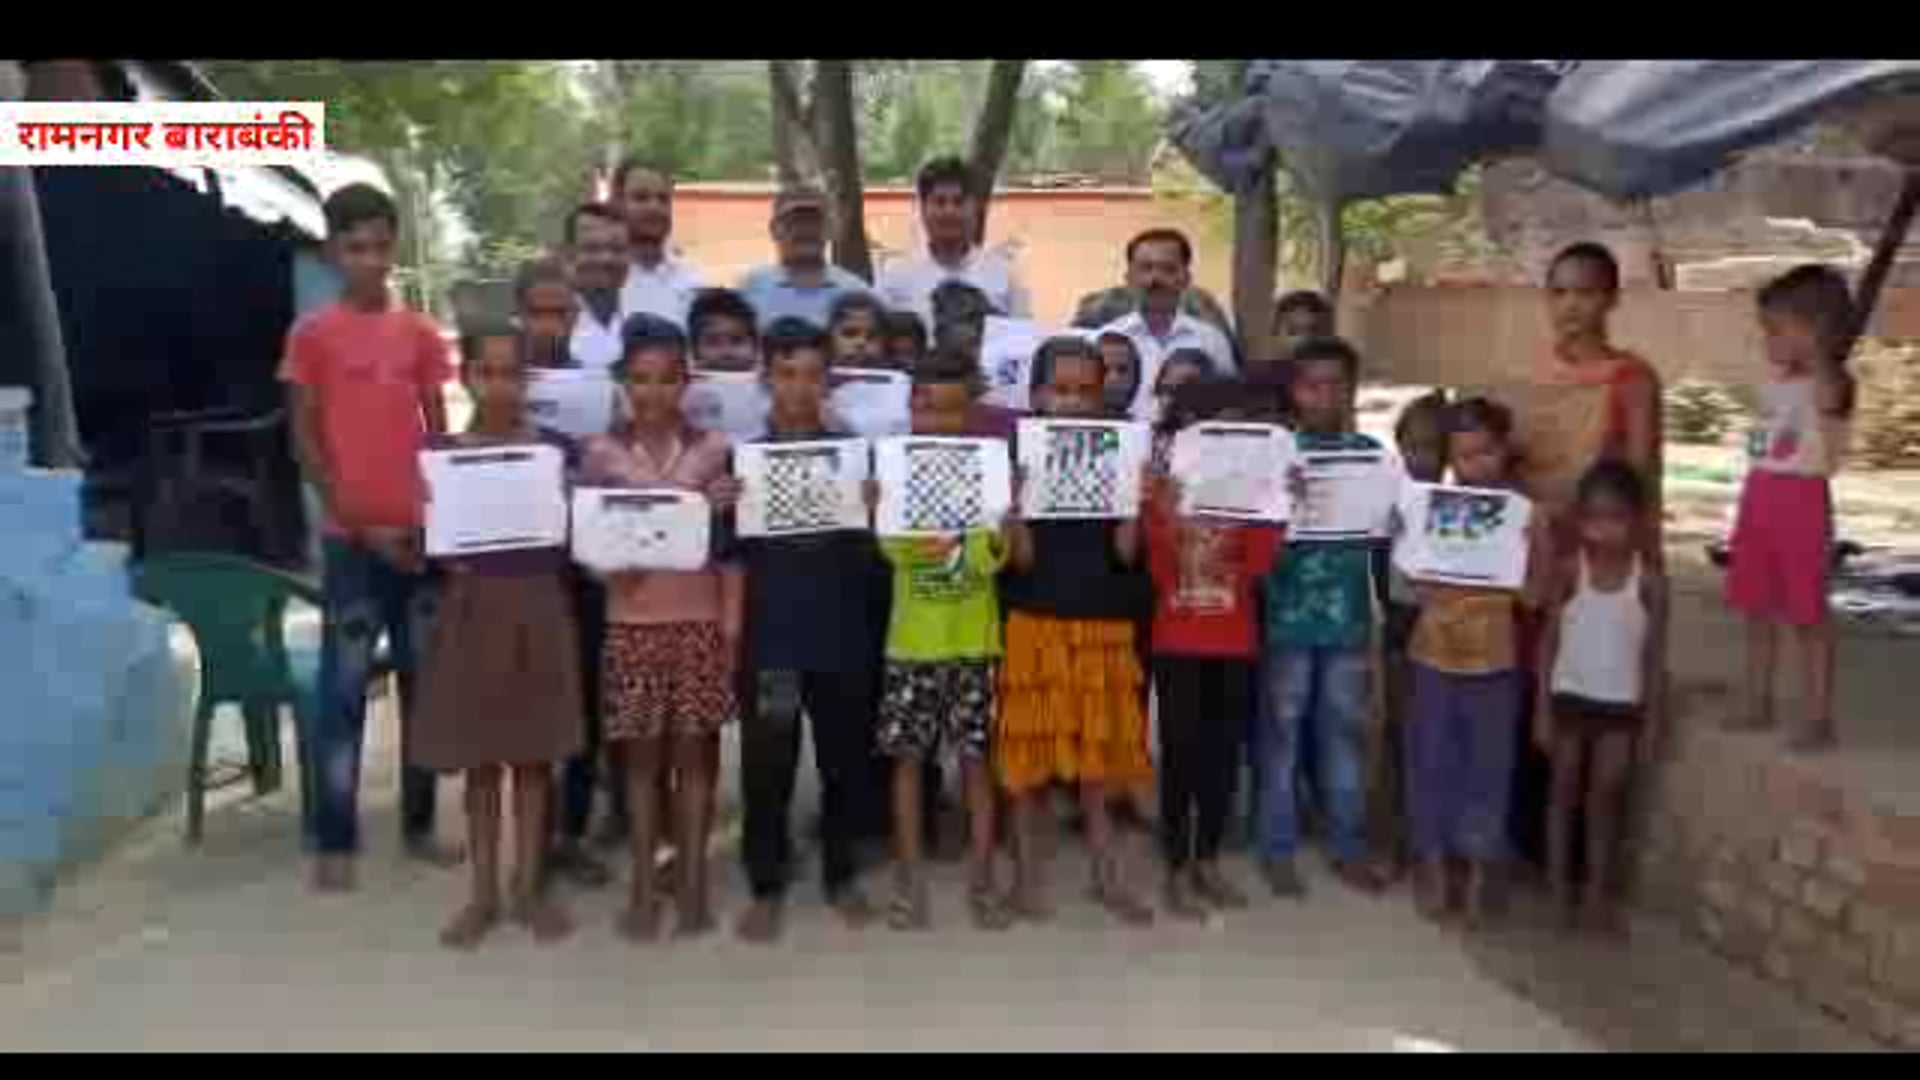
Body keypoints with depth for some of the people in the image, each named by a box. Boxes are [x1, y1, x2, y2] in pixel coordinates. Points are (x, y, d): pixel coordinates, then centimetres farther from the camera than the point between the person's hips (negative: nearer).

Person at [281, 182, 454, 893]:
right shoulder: (312, 334, -1)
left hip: (421, 533, 4)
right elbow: (304, 441, -3)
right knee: (343, 686, 0)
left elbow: (439, 432, 10)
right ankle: (333, 840, 9)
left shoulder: (420, 333, 8)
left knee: (426, 681, 9)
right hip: (352, 538, -3)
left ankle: (419, 823, 21)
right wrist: (360, 524, -9)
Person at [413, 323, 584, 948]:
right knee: (479, 758, 8)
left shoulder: (556, 449, 1)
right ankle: (483, 892, 21)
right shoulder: (441, 452, 2)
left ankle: (529, 887, 20)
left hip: (538, 608, 0)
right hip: (472, 609, 0)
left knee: (534, 755, 7)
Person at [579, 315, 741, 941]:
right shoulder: (601, 454, 2)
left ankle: (693, 882, 15)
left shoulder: (713, 450, 1)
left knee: (695, 749, 5)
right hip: (631, 621, 1)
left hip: (701, 620, 0)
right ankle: (644, 884, 16)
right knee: (642, 752, 7)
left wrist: (733, 626, -4)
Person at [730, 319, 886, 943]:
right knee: (766, 764, 5)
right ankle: (766, 886, 20)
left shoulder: (853, 453, 4)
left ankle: (840, 875, 27)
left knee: (845, 758, 10)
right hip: (768, 634, -1)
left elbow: (874, 552, 4)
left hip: (841, 633, 1)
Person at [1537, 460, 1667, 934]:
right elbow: (1549, 642, -3)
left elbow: (1655, 656, -2)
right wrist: (1542, 708, -5)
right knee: (1565, 794, 9)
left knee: (1606, 799, 7)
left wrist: (1653, 720, -3)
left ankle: (1599, 893, 19)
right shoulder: (1569, 572, -7)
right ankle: (1559, 890, 19)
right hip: (1570, 698, 0)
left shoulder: (1649, 580, -7)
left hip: (1621, 705, 0)